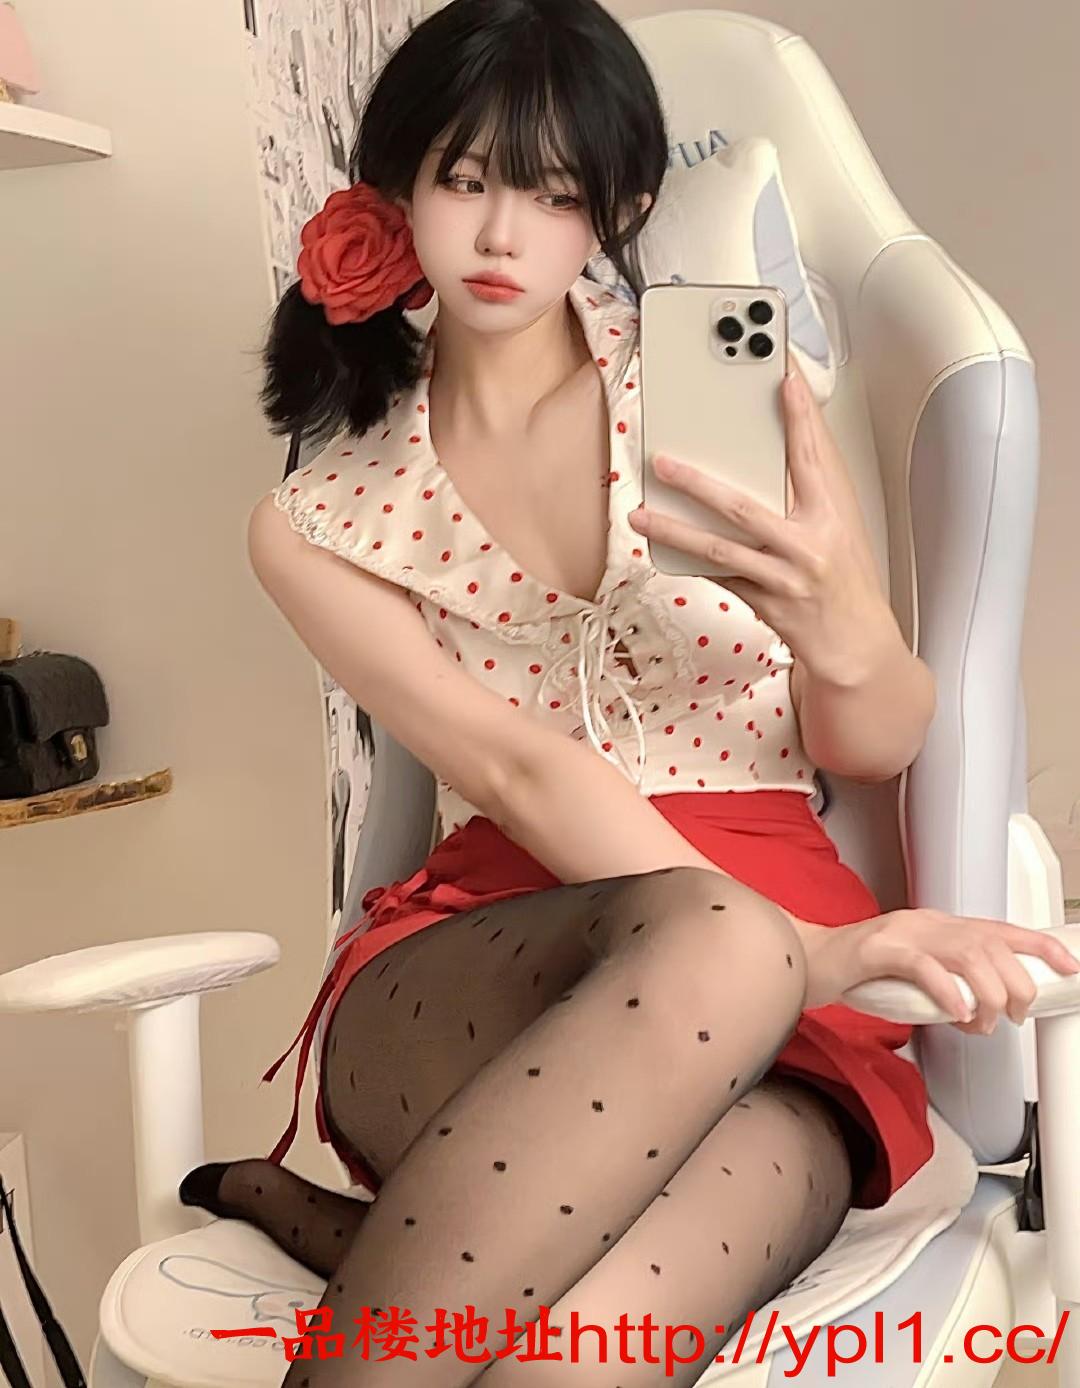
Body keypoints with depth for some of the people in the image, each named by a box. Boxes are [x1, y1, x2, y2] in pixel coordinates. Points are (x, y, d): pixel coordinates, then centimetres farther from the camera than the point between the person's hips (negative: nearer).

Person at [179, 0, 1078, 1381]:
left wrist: (848, 631, -18)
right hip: (470, 976, 1)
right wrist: (802, 953, -23)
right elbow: (517, 772, -7)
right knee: (712, 954, -37)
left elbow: (876, 747, 7)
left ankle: (353, 1238, -10)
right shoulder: (319, 526, 8)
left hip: (783, 972, 0)